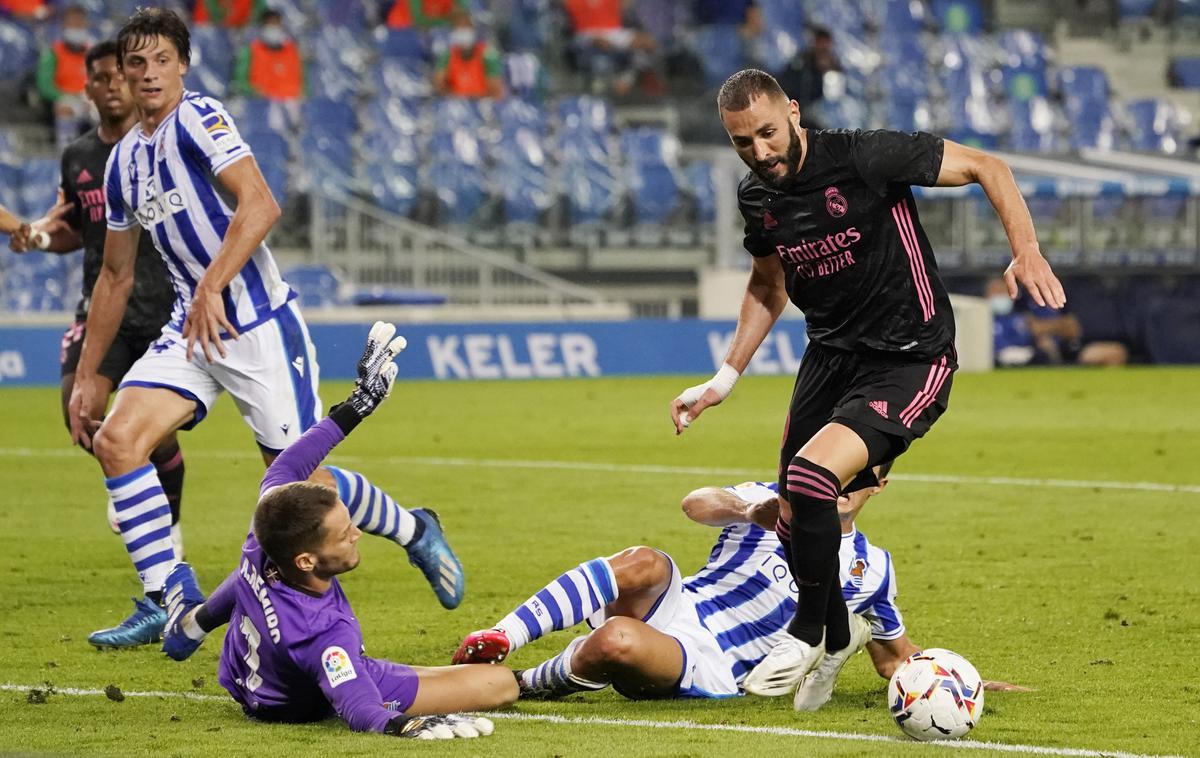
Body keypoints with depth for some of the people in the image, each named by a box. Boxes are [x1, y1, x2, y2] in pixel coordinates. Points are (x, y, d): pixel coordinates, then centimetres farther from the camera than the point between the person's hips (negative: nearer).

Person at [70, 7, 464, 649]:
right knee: (115, 439, -12)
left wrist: (211, 288, -33)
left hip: (258, 325, -7)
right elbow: (115, 276, 22)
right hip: (192, 329, 7)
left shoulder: (198, 119, -10)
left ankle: (414, 531, 23)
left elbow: (260, 205, -24)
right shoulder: (123, 161, 14)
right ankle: (164, 604, -8)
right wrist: (84, 376, 19)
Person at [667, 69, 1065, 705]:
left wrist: (1027, 252, -23)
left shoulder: (864, 158, -20)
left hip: (910, 362, -7)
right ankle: (837, 637, 37)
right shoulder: (755, 198, 0)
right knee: (793, 524, 7)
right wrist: (725, 378, 15)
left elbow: (987, 168, -11)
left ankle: (809, 632, -3)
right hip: (830, 356, 7)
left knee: (811, 476, -25)